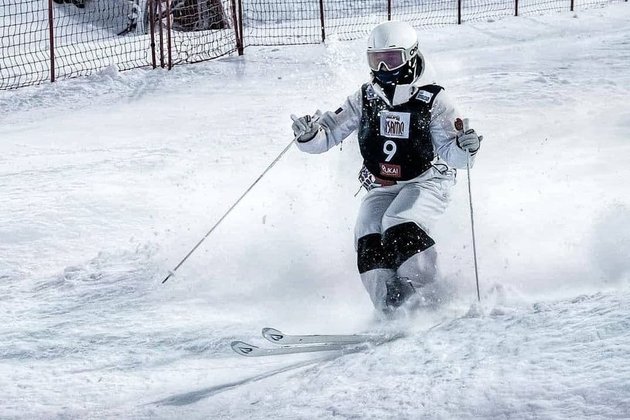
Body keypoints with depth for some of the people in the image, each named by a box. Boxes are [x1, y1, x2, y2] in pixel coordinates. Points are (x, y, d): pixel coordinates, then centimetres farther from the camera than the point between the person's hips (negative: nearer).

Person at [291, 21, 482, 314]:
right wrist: (308, 136, -20)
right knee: (368, 238, -20)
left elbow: (450, 153, -10)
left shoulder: (432, 100, -9)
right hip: (381, 187, 4)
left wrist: (464, 148, -33)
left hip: (426, 182, -4)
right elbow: (328, 134, 3)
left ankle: (422, 293, -24)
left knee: (400, 226, -30)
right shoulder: (365, 100, 2)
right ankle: (391, 305, -22)